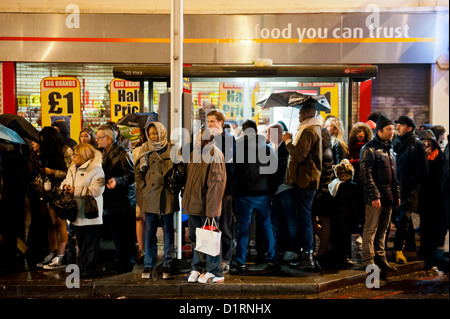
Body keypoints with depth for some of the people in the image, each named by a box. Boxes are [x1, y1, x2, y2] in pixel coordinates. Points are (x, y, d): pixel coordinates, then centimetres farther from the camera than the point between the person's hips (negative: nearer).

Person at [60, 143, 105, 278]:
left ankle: (89, 270, 12)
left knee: (91, 244, 1)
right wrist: (65, 186, -2)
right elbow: (66, 181, 22)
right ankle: (80, 267, 30)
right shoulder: (72, 168, 15)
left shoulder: (96, 169, -12)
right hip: (77, 213, 8)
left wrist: (76, 191, -19)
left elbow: (96, 190, -21)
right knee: (80, 243, 18)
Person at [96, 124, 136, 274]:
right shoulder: (104, 153, 17)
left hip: (124, 201, -8)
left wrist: (117, 180, -32)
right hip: (110, 200, 9)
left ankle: (128, 263, 12)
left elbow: (131, 175, -18)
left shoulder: (123, 153, -11)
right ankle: (118, 262, 26)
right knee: (115, 234, 15)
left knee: (126, 235, 0)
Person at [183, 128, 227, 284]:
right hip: (193, 204, 8)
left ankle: (215, 272, 15)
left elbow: (215, 183, -17)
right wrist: (186, 201, 14)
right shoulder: (195, 153, 12)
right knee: (195, 237, 16)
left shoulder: (215, 155, -13)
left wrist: (211, 209, -20)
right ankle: (198, 268, 30)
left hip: (207, 206, -8)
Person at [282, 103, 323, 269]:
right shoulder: (315, 128, 19)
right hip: (307, 179, 11)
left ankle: (308, 257, 1)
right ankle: (308, 253, 23)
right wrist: (291, 142, 16)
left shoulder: (308, 131, -15)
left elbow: (299, 156, -23)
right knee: (305, 216, 15)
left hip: (305, 180, -11)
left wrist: (288, 141, -11)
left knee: (304, 217, -6)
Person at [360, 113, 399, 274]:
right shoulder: (369, 148, -9)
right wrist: (374, 195, -19)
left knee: (382, 229, 15)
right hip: (376, 198, -8)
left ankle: (381, 258, 25)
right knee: (371, 229, -2)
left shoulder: (389, 149, 17)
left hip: (389, 197, 8)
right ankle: (368, 261, 7)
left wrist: (397, 194, 16)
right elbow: (365, 174, -16)